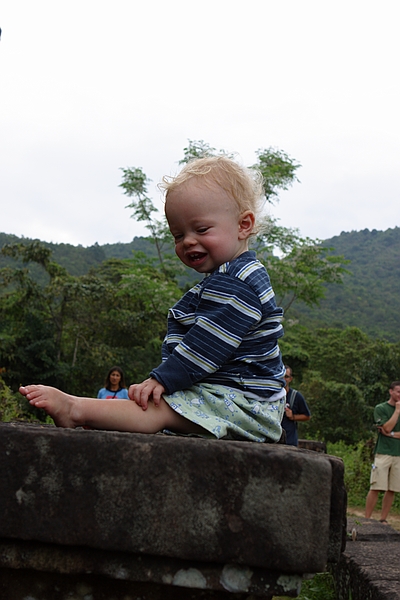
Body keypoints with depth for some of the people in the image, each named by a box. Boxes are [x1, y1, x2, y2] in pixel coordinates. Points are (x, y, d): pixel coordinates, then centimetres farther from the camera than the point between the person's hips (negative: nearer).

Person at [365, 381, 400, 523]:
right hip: (383, 453, -4)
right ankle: (367, 519, -2)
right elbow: (387, 427, -11)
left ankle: (383, 520, 11)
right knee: (376, 488, -7)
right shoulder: (380, 408, 2)